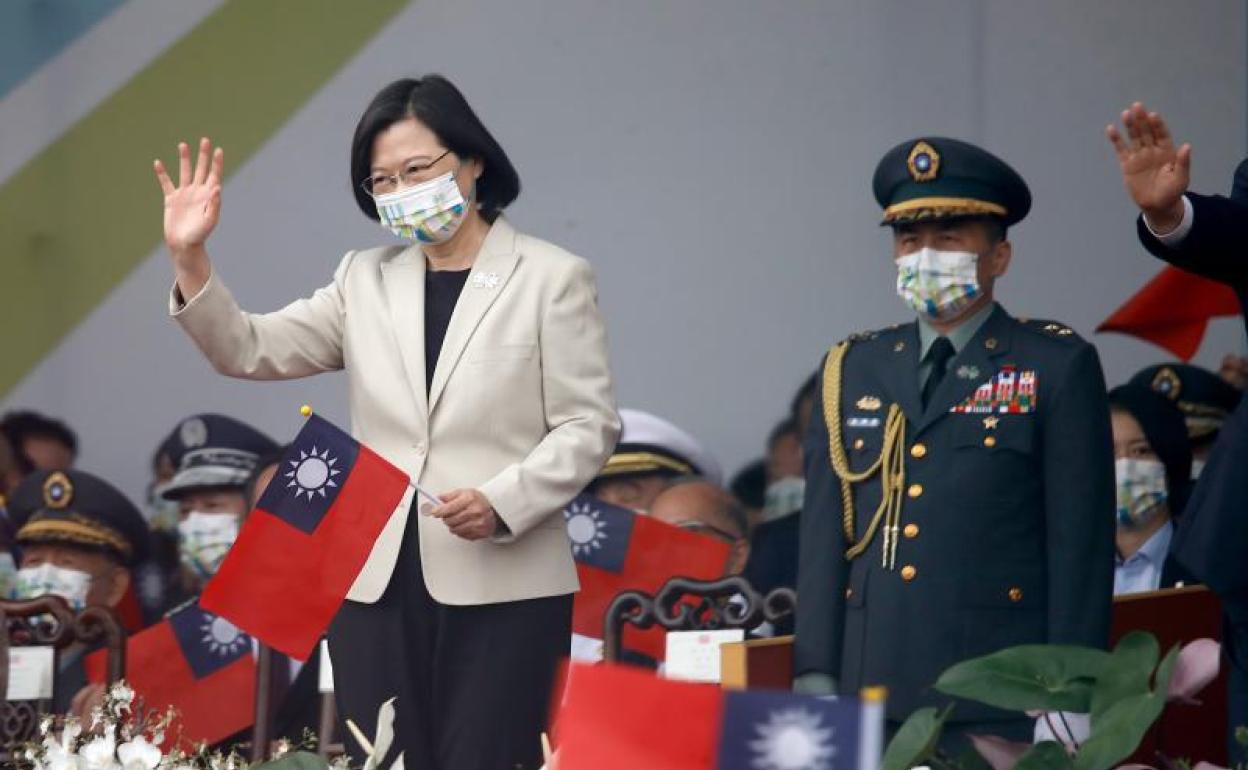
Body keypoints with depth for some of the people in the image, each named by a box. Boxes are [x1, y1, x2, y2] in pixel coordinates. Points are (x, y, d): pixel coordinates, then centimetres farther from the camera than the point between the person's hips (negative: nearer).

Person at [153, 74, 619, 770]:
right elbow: (251, 351, 9)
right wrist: (190, 257, -7)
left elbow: (589, 427, -1)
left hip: (504, 587, -4)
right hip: (376, 585, 4)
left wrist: (500, 503, -17)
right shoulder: (366, 280, 14)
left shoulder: (552, 279, 2)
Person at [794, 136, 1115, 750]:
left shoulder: (1059, 367, 5)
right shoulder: (852, 371, 16)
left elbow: (1082, 544, 0)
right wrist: (814, 678, 3)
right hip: (870, 697, 3)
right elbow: (823, 538, 12)